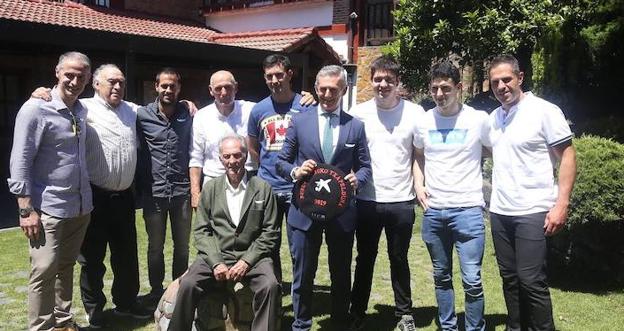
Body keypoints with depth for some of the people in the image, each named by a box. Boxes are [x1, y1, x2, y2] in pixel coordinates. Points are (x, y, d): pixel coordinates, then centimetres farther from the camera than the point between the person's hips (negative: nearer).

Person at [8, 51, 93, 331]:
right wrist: (26, 209, -16)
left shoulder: (81, 111, 9)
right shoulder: (36, 109, -10)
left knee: (66, 267, 16)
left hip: (81, 206, 6)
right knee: (44, 271, -1)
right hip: (49, 208, -6)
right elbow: (20, 162, -13)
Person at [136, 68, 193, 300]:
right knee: (155, 246, 11)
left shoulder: (188, 115, 3)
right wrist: (140, 186, -2)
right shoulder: (143, 115, -1)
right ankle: (156, 290, 26)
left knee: (182, 245, 11)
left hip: (182, 191, 1)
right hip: (154, 191, -1)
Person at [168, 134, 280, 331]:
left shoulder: (263, 189, 4)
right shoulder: (210, 188, 10)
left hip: (251, 257, -1)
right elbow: (201, 230, 7)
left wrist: (246, 261, -10)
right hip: (215, 255, 1)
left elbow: (269, 233, 2)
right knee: (188, 285, -24)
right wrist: (216, 262, -8)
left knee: (270, 286, -29)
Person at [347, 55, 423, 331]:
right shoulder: (358, 113, -1)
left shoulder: (415, 113, -3)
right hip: (366, 201, 1)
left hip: (402, 202, 0)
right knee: (364, 260, 13)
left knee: (399, 260, 14)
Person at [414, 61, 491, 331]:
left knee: (472, 280, -4)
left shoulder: (478, 119, -5)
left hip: (468, 209, -4)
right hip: (433, 210, 4)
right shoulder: (424, 121, 4)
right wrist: (418, 185, 6)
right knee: (441, 276, 15)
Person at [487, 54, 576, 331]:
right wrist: (492, 196, 12)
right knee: (509, 277, 13)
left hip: (532, 211, -6)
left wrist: (561, 204, -15)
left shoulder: (544, 111, -7)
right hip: (499, 211, 6)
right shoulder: (493, 117, 11)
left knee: (531, 280, -4)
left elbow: (567, 156, -8)